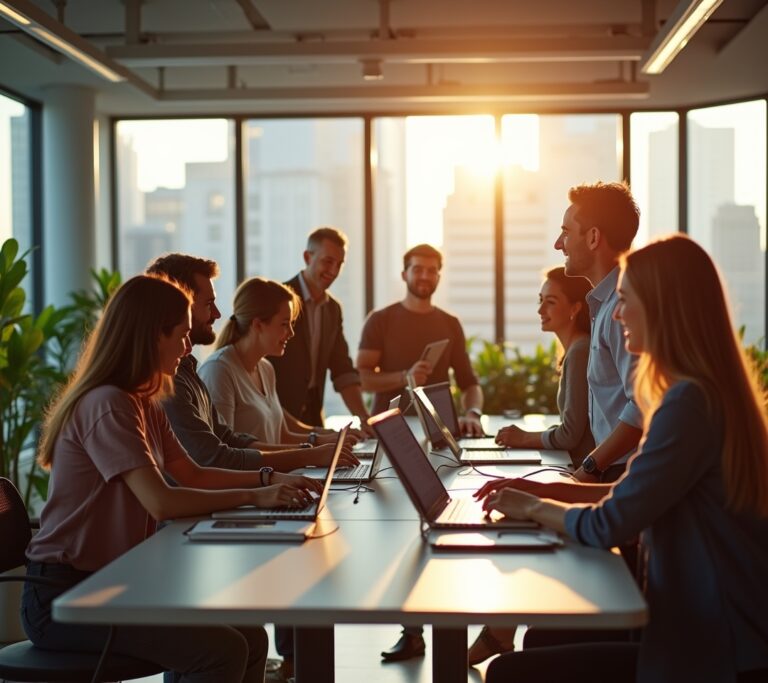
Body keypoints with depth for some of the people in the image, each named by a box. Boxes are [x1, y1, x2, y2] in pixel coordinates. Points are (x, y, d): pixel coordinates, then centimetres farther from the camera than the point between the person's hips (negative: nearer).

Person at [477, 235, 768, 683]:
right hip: (716, 629, 10)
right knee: (543, 638, 17)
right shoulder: (713, 389, 10)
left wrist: (535, 508, -2)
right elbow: (638, 494, 17)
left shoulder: (690, 402, -22)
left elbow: (609, 526, -19)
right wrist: (549, 491, 9)